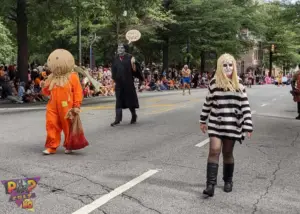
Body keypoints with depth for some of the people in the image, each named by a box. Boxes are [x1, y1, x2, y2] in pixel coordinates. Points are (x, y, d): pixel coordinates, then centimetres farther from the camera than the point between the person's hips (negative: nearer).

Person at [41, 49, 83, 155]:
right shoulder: (52, 77, 9)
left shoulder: (72, 76, -6)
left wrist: (77, 106, -12)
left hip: (67, 107, -4)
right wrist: (44, 87, -7)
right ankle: (51, 146, 9)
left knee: (68, 126, 8)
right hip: (53, 107, 4)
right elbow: (47, 92, 16)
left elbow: (78, 91, -8)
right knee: (51, 124, -2)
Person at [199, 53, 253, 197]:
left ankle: (228, 181, 30)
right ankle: (210, 185, -6)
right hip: (216, 123, 0)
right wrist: (203, 121, 14)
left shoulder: (238, 83, 0)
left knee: (228, 153, 10)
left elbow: (245, 105, -1)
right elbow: (208, 103, 9)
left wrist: (248, 126, -6)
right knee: (214, 150, -10)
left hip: (232, 125, 0)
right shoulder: (214, 82, 0)